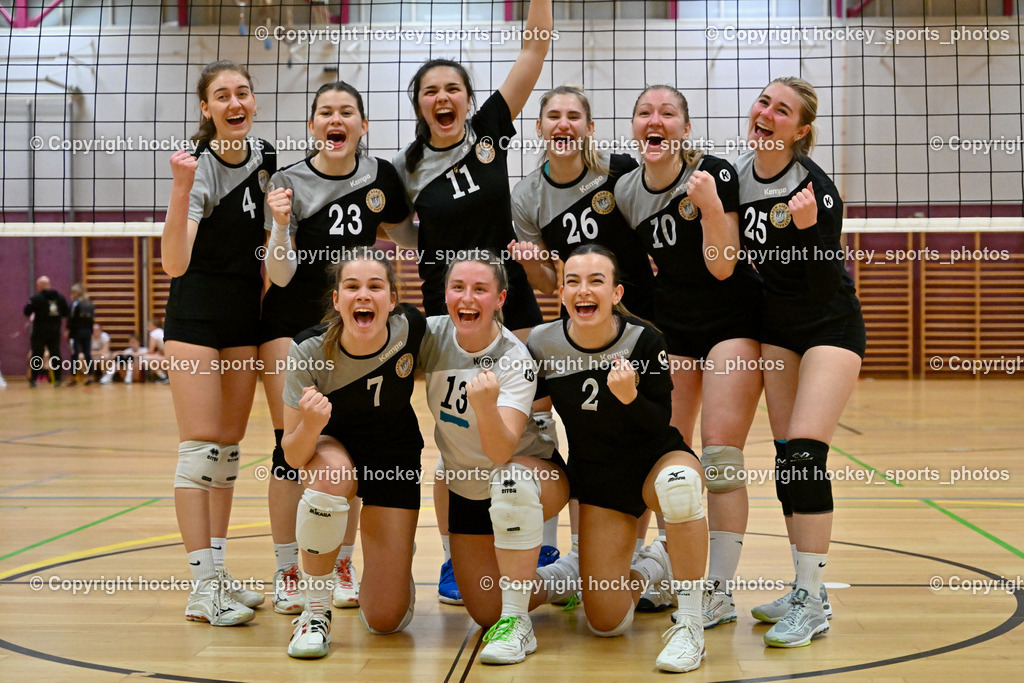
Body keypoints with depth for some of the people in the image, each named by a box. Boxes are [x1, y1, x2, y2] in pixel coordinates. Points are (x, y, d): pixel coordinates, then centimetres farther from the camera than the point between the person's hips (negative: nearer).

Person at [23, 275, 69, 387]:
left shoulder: (36, 298, -10)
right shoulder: (60, 297, 4)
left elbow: (27, 312, -9)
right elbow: (66, 313, 7)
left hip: (40, 332, -3)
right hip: (55, 331, 3)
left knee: (36, 355, 5)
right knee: (55, 354, 8)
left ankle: (33, 379, 5)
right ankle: (57, 379, 5)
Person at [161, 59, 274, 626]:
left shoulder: (265, 156, 2)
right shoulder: (200, 167, -17)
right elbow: (174, 264, -30)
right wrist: (181, 188, -39)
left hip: (247, 314, 6)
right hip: (195, 317, -6)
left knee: (230, 444, 9)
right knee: (201, 444, -10)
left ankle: (217, 571, 18)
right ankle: (202, 588, -5)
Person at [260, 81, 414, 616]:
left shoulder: (381, 177, 0)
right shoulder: (289, 182, -8)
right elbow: (281, 275, -15)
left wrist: (385, 233, -2)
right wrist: (280, 225, -29)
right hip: (290, 324, -2)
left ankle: (343, 567, 16)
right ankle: (286, 573, 3)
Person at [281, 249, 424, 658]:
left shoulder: (411, 328, -25)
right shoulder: (309, 351, -28)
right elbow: (293, 456, -26)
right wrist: (310, 425, -45)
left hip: (396, 457, 1)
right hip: (332, 443, -1)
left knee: (386, 620, -5)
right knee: (331, 470, -41)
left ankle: (394, 554, 32)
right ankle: (315, 611, -19)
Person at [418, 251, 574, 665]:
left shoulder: (515, 360, -25)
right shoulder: (432, 336, -15)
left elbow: (502, 451, -37)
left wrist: (486, 404, -54)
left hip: (534, 474, -5)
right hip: (466, 487, 5)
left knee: (510, 481, -42)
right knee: (485, 614, 6)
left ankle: (516, 624, -29)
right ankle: (566, 577, 34)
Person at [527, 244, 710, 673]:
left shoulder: (644, 340, -19)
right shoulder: (541, 345, -13)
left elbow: (660, 424, -17)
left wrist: (630, 396, -34)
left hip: (654, 459, -2)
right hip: (596, 479, 2)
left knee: (678, 485, -43)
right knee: (607, 623, -6)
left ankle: (689, 625, -27)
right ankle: (654, 566, 29)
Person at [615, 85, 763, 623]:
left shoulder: (715, 174, -16)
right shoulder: (625, 193, -2)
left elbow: (722, 266, -21)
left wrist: (710, 207, -32)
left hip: (733, 325, -5)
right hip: (672, 330, 5)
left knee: (720, 455, -12)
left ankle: (720, 589, -3)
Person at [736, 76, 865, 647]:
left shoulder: (816, 188, -20)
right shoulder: (735, 174, -2)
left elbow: (825, 282, -21)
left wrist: (807, 228, -35)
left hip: (832, 327, -6)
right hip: (776, 327, 6)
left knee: (805, 450, -16)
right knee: (787, 456, 5)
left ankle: (815, 604, -7)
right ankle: (806, 591, 16)